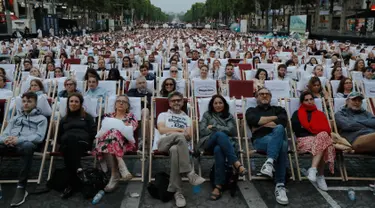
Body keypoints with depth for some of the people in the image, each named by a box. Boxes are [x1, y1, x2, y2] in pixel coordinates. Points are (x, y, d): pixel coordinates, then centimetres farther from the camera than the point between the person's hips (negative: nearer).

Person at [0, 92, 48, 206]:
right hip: (10, 143, 4)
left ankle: (21, 187, -36)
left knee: (28, 146, -42)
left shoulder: (41, 118, 16)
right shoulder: (15, 118, 32)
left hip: (26, 143, -4)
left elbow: (39, 137, 1)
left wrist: (19, 139, -15)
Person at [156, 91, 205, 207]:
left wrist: (172, 131, -8)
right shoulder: (163, 115, 26)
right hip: (164, 142, -1)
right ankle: (190, 173, -37)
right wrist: (180, 130, -1)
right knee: (180, 136, -38)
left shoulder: (186, 118, 30)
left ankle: (177, 191, -38)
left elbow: (189, 136, 13)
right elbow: (161, 130, 4)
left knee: (175, 150, -40)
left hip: (180, 144, 1)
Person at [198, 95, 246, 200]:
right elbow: (202, 131, 8)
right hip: (209, 142, 0)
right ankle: (236, 163, -49)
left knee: (218, 149, -41)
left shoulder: (229, 116, 24)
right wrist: (221, 130, 0)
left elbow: (233, 131, 4)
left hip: (226, 142, 0)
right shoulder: (207, 115, 23)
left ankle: (218, 186, -48)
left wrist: (214, 127, 0)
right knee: (220, 134, -39)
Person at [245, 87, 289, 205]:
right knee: (281, 146, -36)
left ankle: (269, 162, -48)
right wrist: (274, 118, 2)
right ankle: (280, 185, -41)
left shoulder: (279, 109, 28)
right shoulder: (251, 110, 24)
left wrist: (261, 125, 1)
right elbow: (253, 120, -3)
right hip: (261, 139, -1)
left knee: (279, 129, -37)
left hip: (279, 137, 2)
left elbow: (283, 121, 3)